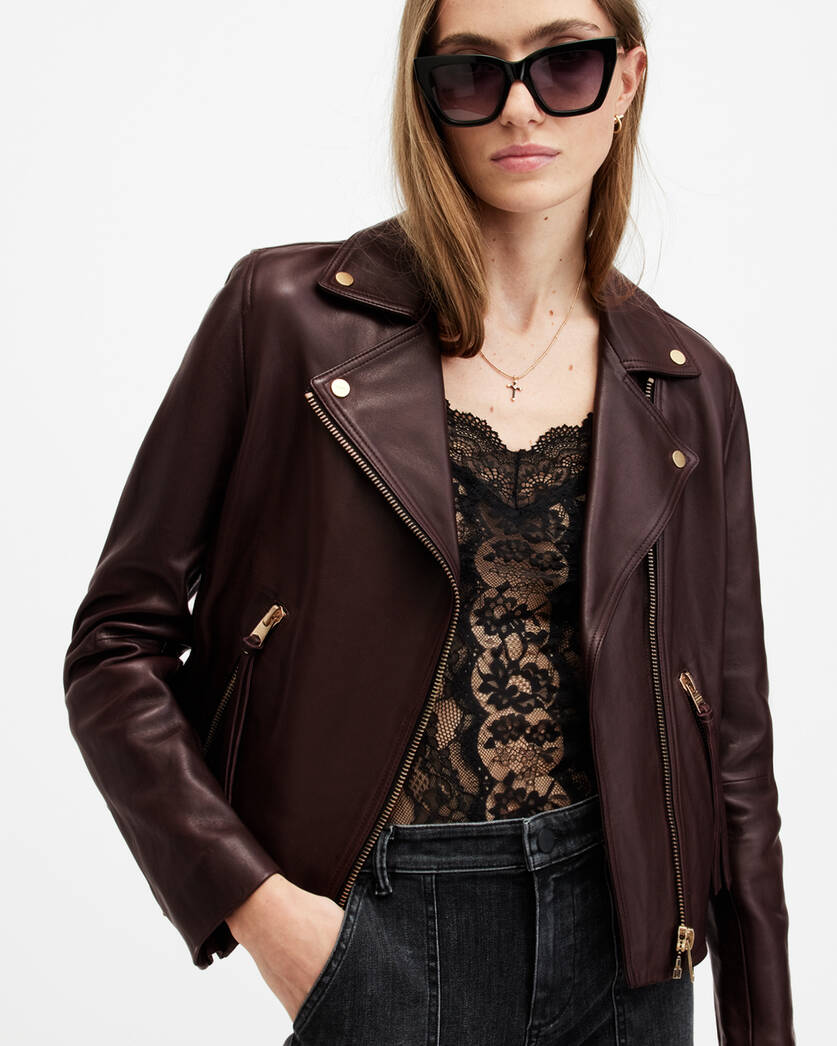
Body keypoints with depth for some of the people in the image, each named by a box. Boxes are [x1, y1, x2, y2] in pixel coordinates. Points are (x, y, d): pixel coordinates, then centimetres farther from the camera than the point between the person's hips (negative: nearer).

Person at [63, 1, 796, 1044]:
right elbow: (118, 643, -5)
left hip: (618, 937, 3)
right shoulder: (288, 313, -7)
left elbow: (733, 737, 5)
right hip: (375, 943, -2)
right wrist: (254, 899, -13)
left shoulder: (689, 387, 2)